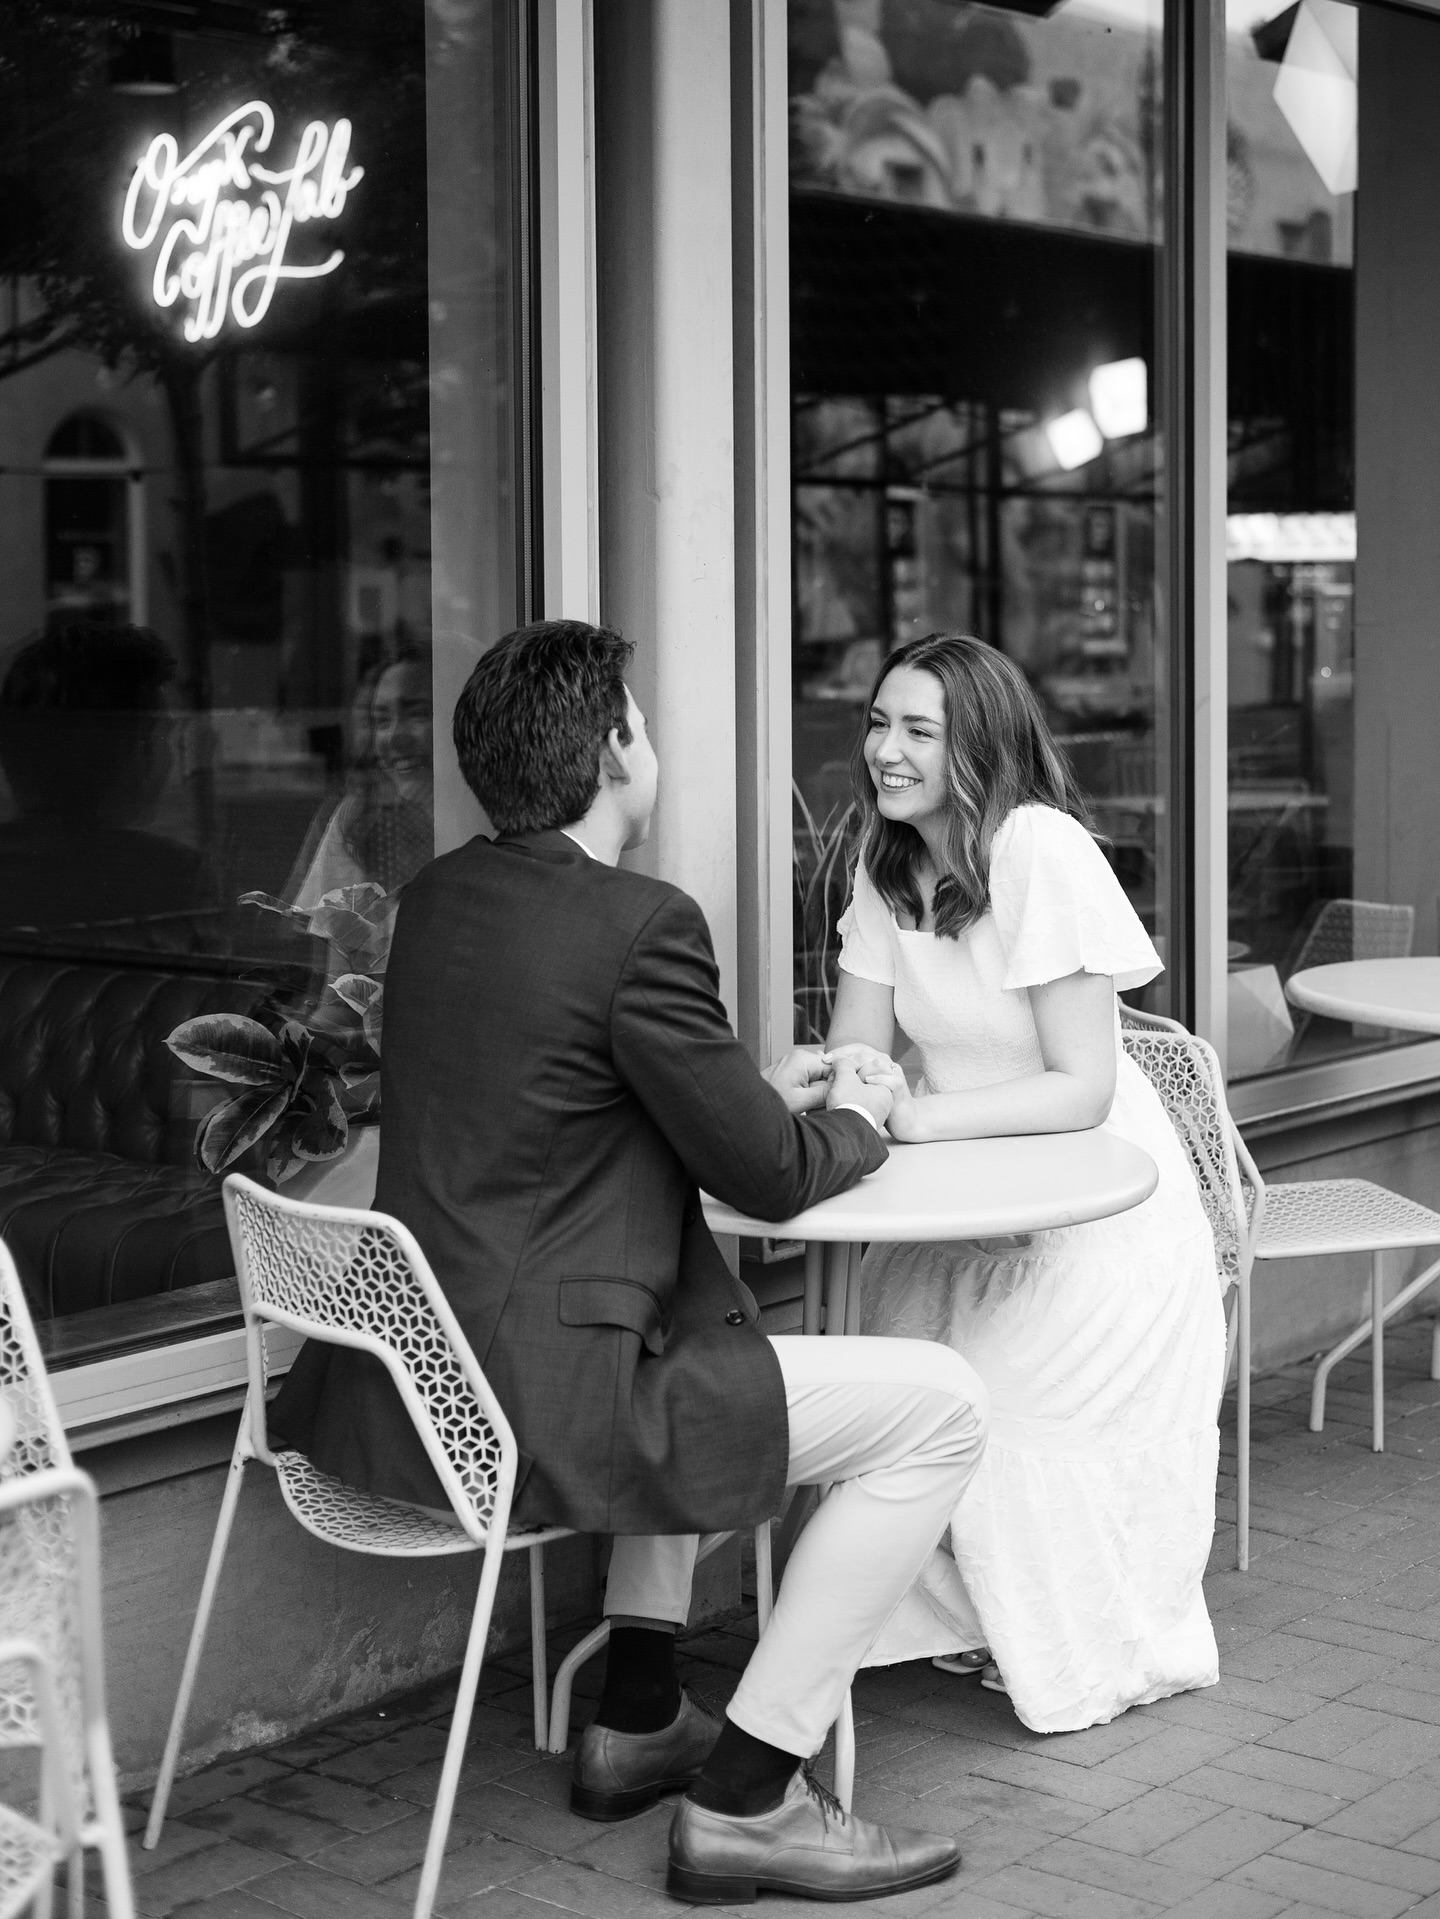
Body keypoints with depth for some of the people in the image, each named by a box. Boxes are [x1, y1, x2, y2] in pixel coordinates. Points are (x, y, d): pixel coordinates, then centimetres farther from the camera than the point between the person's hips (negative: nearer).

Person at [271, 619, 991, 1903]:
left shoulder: (439, 897, 9)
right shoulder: (638, 923, -16)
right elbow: (770, 1176, -9)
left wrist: (763, 1089, 20)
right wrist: (858, 1122, 13)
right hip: (528, 1405, -9)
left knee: (695, 1340, 36)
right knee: (942, 1408, -1)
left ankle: (638, 1719, 34)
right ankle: (746, 1798, 3)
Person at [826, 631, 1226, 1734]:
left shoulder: (1041, 851, -21)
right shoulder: (888, 862, 2)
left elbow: (1081, 1090, -22)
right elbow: (859, 1048, 2)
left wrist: (924, 1115, -30)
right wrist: (848, 1080, -22)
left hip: (1102, 1217, -6)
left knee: (1009, 1427, -13)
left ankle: (1117, 1655, 12)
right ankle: (985, 1619, 13)